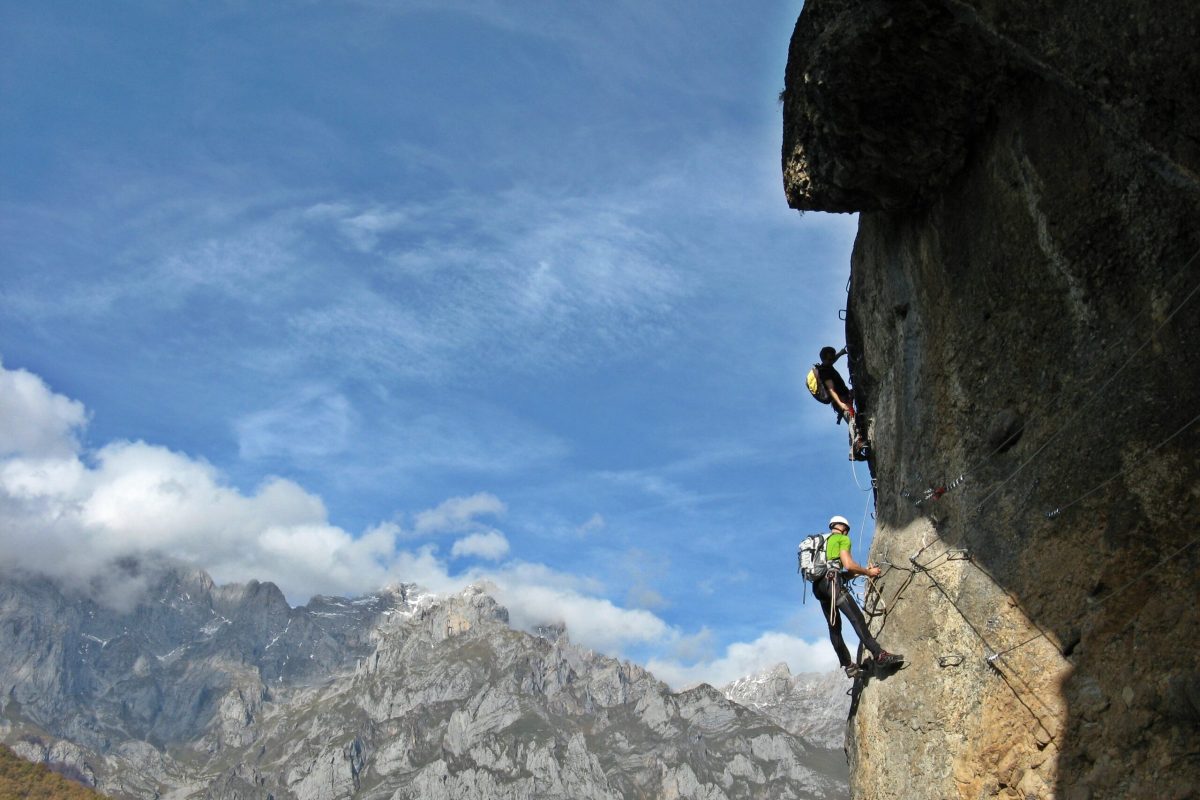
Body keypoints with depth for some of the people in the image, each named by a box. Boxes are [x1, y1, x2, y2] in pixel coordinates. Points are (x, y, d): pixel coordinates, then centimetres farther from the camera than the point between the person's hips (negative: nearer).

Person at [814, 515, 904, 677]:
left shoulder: (823, 543, 31)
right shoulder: (843, 539, 8)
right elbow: (848, 565, -7)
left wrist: (863, 571, 29)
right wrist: (868, 572, 8)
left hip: (819, 585, 9)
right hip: (832, 582, -9)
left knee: (834, 627, 7)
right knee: (857, 619, -13)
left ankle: (848, 665, 6)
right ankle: (880, 655, -19)